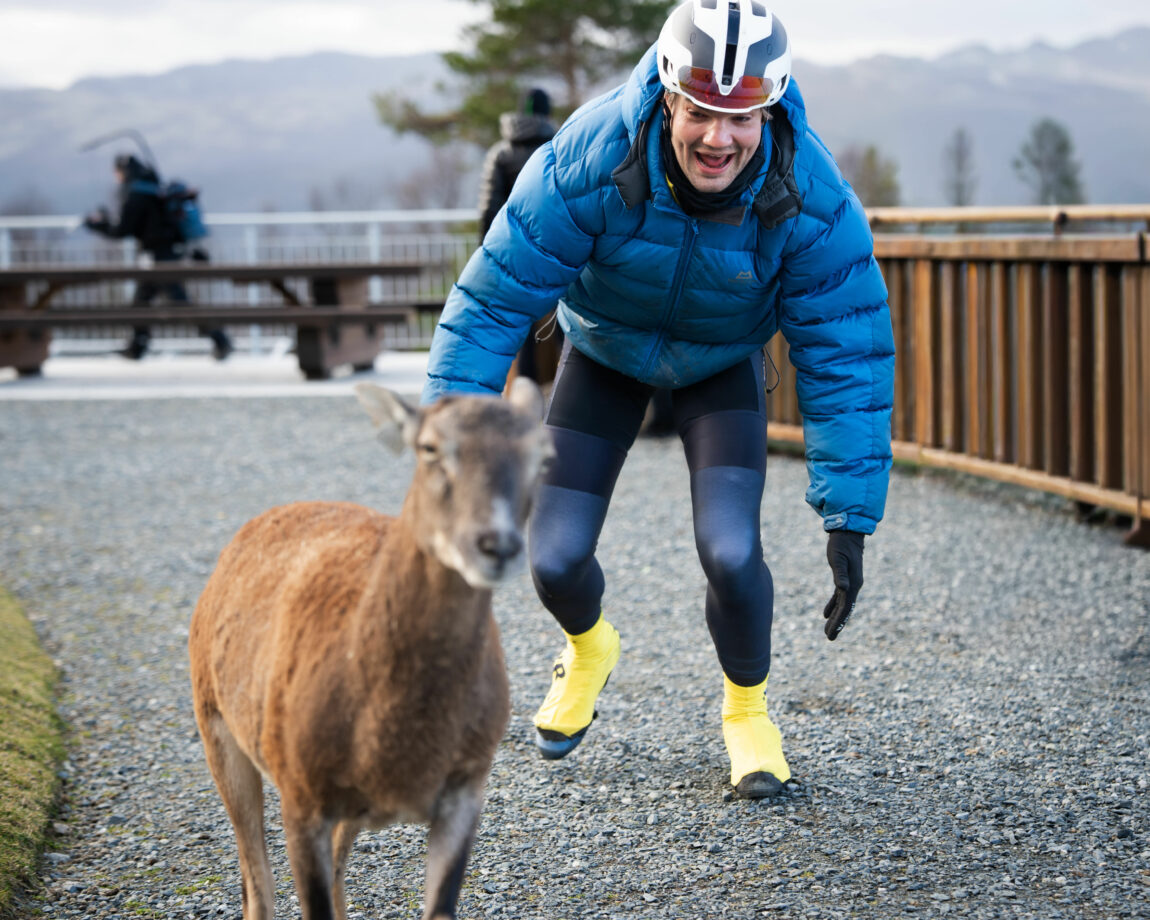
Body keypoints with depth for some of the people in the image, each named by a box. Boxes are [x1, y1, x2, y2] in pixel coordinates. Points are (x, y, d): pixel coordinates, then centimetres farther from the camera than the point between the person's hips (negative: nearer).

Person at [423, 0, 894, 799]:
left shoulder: (813, 200, -33)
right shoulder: (588, 163, -37)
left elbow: (846, 357, -24)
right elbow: (493, 300, -29)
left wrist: (849, 520, -25)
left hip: (722, 363, 0)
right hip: (607, 348, 0)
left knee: (729, 552, -19)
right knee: (556, 559, -5)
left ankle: (747, 710, 13)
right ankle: (589, 649, 34)